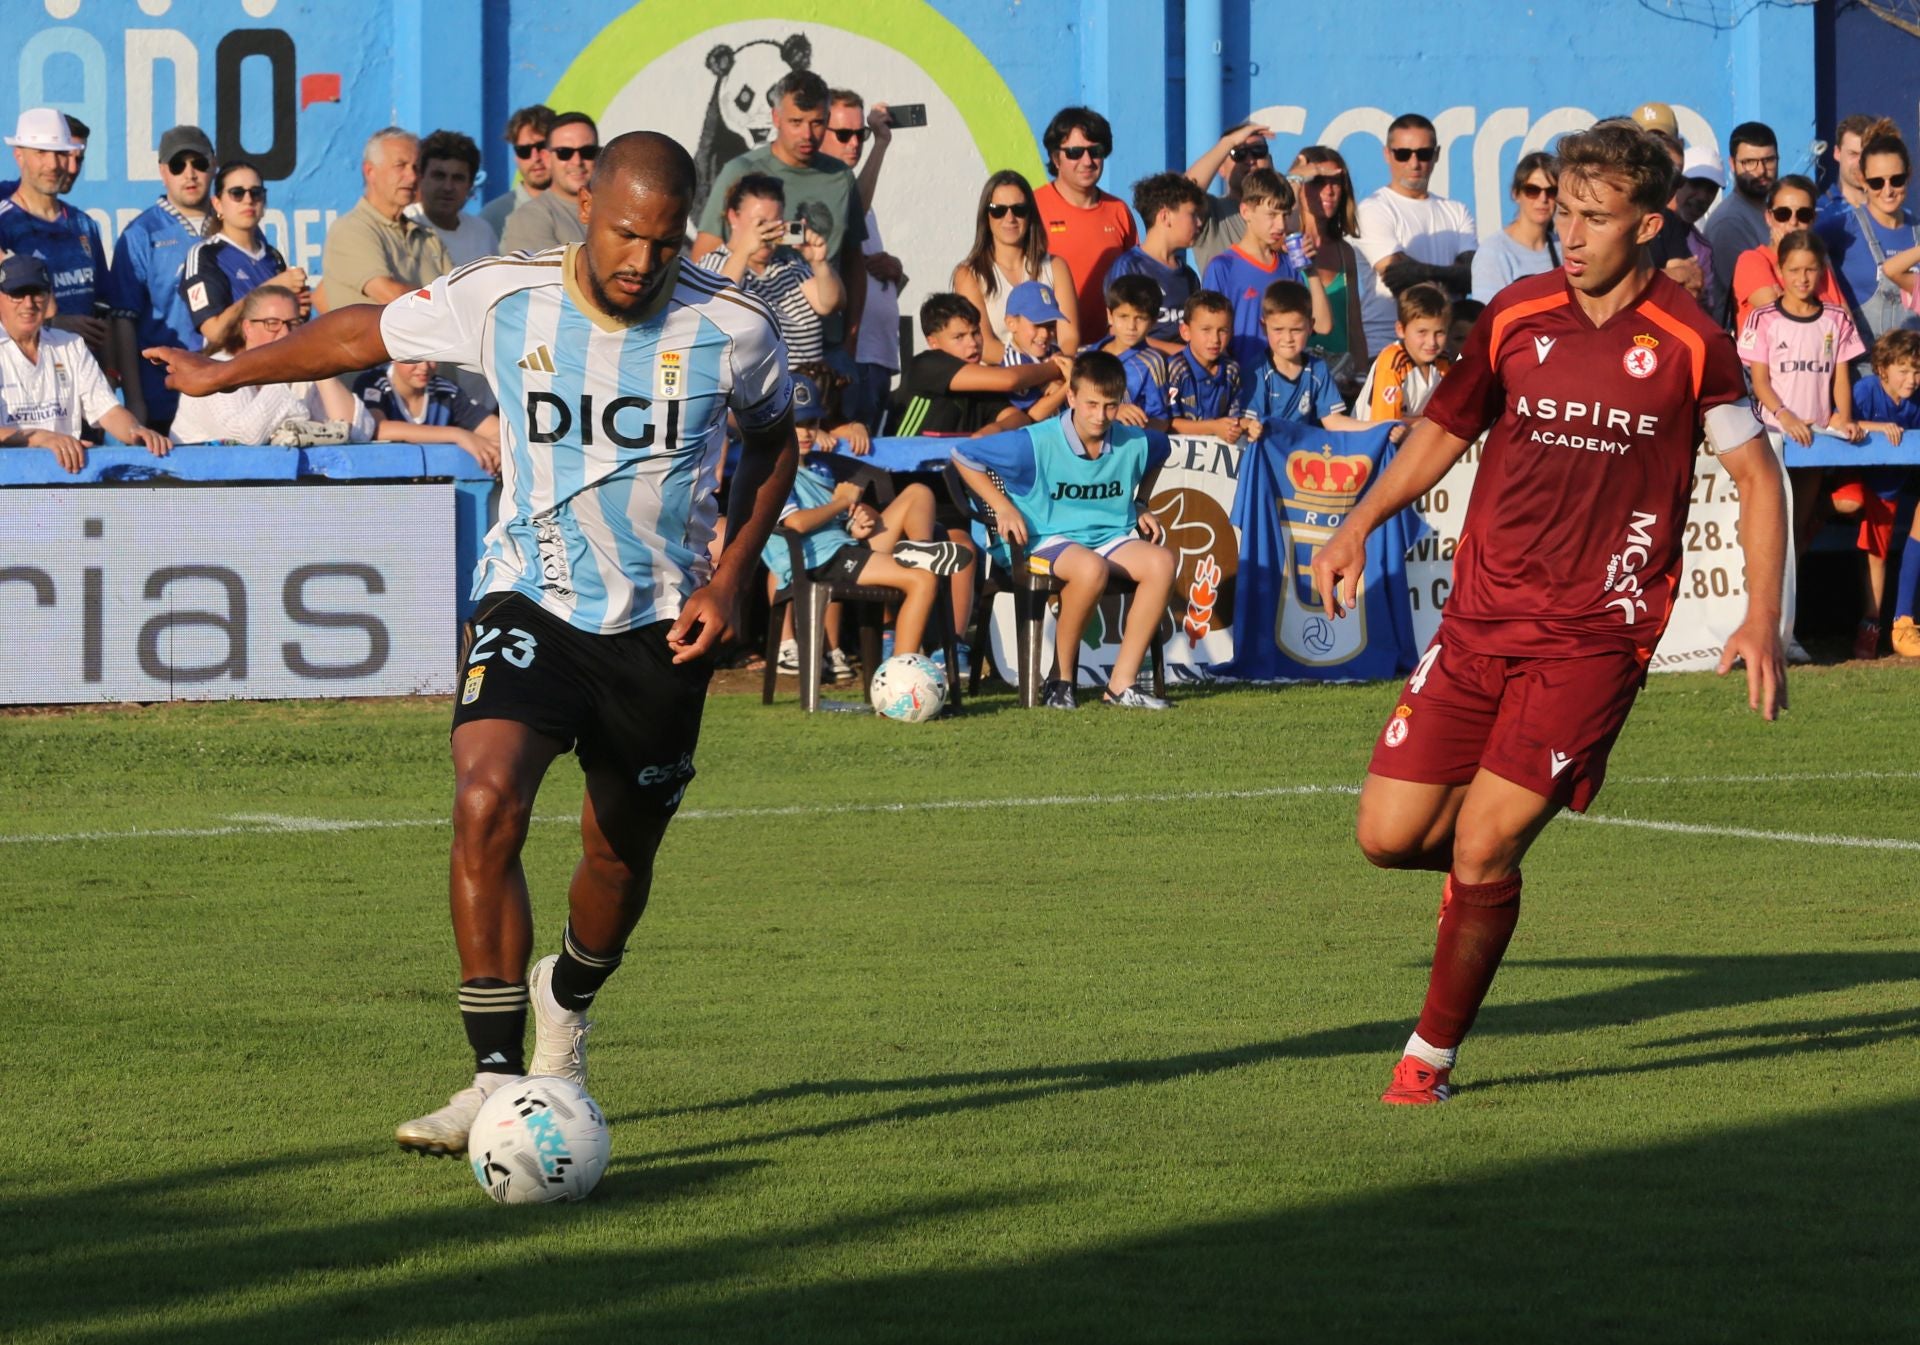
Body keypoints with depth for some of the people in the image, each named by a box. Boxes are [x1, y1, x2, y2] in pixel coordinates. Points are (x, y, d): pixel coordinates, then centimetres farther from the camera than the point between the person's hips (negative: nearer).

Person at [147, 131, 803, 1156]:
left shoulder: (734, 330, -10)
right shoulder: (500, 300, -11)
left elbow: (772, 440, 11)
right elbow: (365, 334, 6)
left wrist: (732, 574, -2)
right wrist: (224, 374, 18)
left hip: (664, 621, 1)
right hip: (529, 601, -1)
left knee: (623, 852, 12)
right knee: (487, 802, -25)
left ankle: (565, 1002, 48)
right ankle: (497, 1080, -24)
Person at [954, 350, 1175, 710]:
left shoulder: (1133, 444, 2)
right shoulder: (1038, 444, -13)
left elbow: (1159, 451, 29)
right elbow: (964, 456, -5)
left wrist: (1141, 504, 19)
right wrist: (1002, 506, -8)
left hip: (1113, 538, 5)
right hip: (1050, 541, -5)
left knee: (1161, 561, -27)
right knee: (1091, 568, -40)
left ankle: (1122, 683, -22)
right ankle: (1060, 678, -18)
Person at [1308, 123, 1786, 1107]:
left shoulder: (1690, 345, -4)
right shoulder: (1515, 316, 4)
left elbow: (1756, 476, 6)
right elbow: (1446, 427, 20)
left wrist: (1761, 621, -3)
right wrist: (1361, 524, 7)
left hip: (1596, 636, -4)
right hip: (1480, 617, 4)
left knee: (1482, 851, -11)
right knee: (1388, 835, -3)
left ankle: (1433, 1056, 7)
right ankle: (1499, 844, 31)